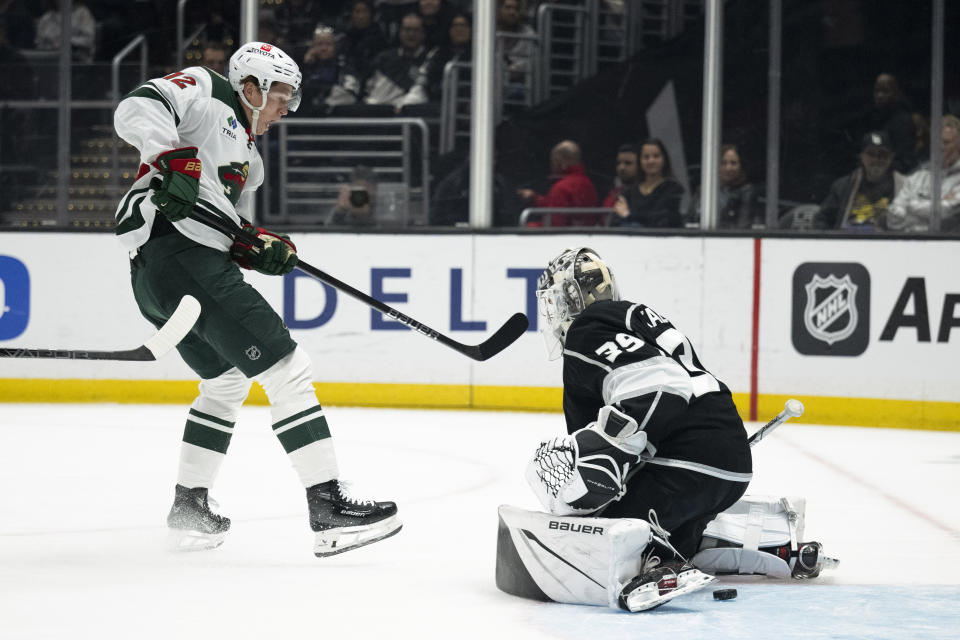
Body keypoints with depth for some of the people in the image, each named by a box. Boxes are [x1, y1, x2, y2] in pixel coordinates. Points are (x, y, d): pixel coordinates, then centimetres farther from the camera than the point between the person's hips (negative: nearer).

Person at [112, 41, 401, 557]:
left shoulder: (246, 155, 29)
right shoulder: (204, 91, 3)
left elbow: (231, 234, 25)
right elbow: (137, 109, -14)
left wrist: (262, 247, 5)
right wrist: (173, 159, -29)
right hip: (178, 250, -11)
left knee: (226, 379, 29)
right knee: (286, 369, -11)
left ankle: (188, 507, 33)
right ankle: (327, 506, -15)